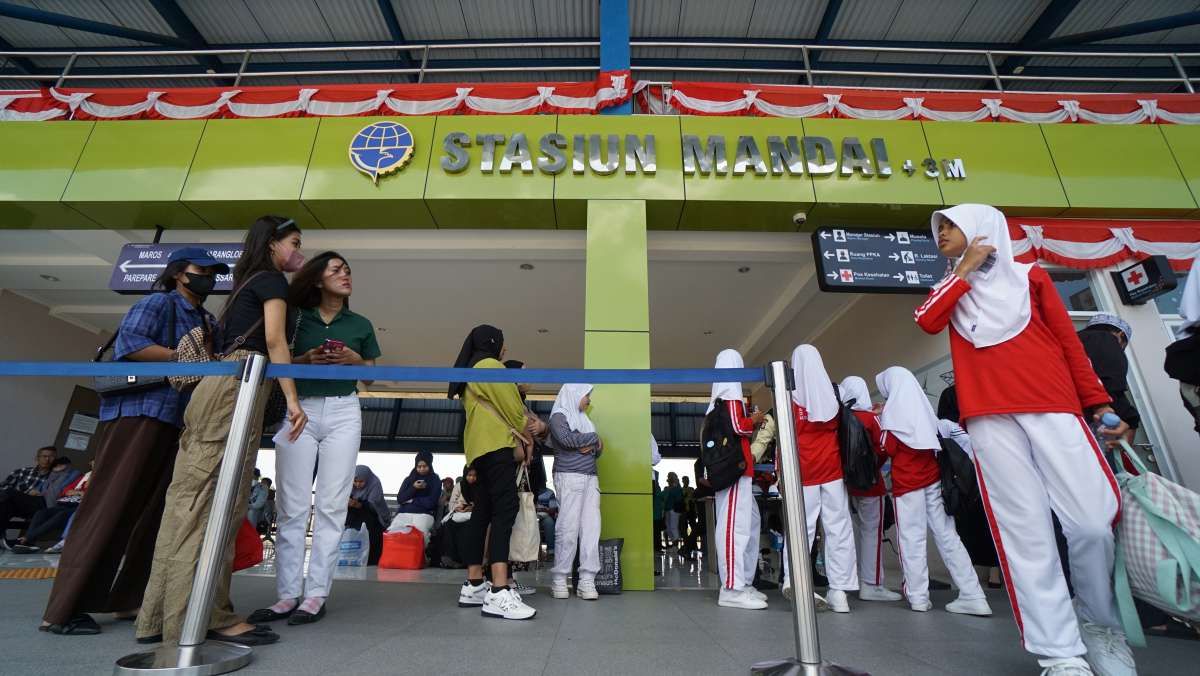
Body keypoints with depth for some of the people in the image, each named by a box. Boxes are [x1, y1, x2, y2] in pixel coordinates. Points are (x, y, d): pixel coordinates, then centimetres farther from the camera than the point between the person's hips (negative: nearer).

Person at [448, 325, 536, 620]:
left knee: (483, 511, 8)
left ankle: (474, 586, 10)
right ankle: (499, 593, -26)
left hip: (480, 447, 10)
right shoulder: (490, 365, -3)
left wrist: (517, 437, 6)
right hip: (497, 445, -10)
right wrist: (524, 437, 9)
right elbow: (511, 406, -7)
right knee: (505, 509, -18)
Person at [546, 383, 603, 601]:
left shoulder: (582, 419, 23)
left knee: (591, 528, -2)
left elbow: (597, 451, 21)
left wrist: (593, 447, -3)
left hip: (590, 478, 7)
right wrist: (594, 437, -5)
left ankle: (587, 580, -1)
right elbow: (566, 438, -18)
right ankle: (559, 579, 3)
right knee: (568, 528, -8)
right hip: (569, 477, -7)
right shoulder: (559, 415, 2)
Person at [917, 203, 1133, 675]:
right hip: (989, 418, 1)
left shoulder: (1031, 277, 17)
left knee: (1095, 521, -7)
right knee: (1025, 533, -4)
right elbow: (927, 322, -3)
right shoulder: (952, 290, 20)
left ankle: (1101, 623, 18)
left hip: (1054, 407, 0)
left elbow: (1070, 343, 13)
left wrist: (1100, 403, 7)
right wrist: (965, 268, 3)